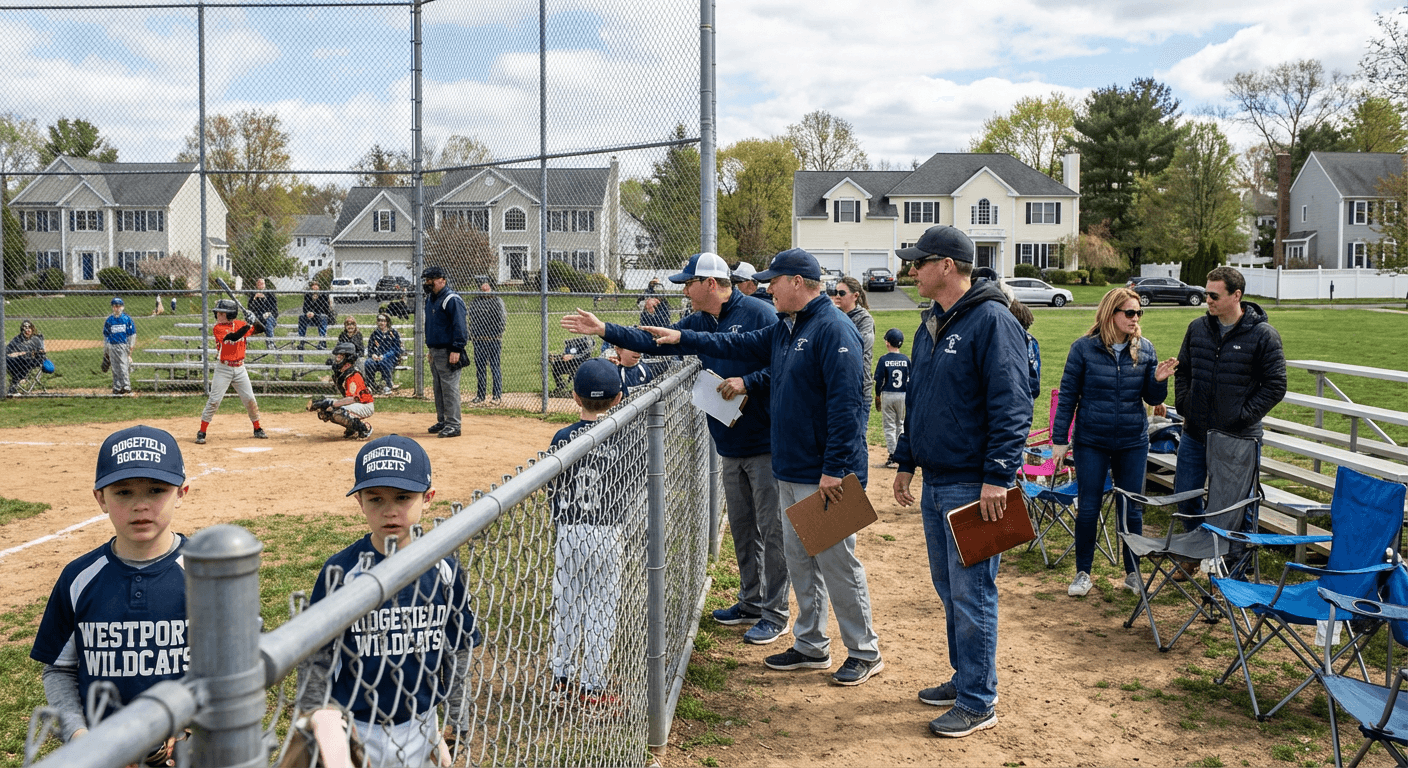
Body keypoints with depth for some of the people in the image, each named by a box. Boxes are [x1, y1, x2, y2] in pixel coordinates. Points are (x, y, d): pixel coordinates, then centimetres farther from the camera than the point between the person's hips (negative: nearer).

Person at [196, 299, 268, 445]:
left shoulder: (240, 324, 3)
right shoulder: (217, 328, -10)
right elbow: (234, 337, -25)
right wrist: (247, 325, -29)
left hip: (240, 368, 3)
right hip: (224, 369, -3)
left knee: (250, 399, 6)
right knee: (214, 401, -6)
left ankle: (257, 429, 22)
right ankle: (202, 433, 1)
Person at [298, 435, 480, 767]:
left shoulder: (444, 569, -6)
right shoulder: (340, 571, -14)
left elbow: (458, 651, 5)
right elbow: (315, 662, -6)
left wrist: (457, 723, 11)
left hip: (421, 726, 2)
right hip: (356, 729, -2)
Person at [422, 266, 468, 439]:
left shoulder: (452, 299, -14)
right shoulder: (430, 298, 15)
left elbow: (459, 326, -18)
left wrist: (456, 349, -23)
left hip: (448, 351, -9)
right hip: (434, 350, 9)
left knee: (450, 388, -9)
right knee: (438, 388, 13)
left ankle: (453, 425, -7)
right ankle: (442, 421, 22)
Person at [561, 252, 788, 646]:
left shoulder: (759, 314, -12)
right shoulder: (698, 323, 12)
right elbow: (655, 342, 11)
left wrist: (747, 382, -24)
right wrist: (604, 330, 4)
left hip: (765, 445, -8)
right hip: (730, 446, 8)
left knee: (772, 528, -1)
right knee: (741, 528, 16)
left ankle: (776, 613, 8)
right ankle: (751, 602, 30)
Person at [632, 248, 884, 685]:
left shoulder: (834, 328, -16)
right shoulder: (784, 329, 14)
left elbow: (845, 403, -22)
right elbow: (739, 346, 25)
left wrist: (834, 468, -24)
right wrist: (682, 339, 19)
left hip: (824, 475, -10)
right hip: (790, 470, 10)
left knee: (836, 562, -2)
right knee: (799, 559, 15)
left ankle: (865, 653, 11)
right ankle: (812, 646, 27)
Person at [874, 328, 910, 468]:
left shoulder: (883, 359, -9)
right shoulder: (906, 360, -1)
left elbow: (879, 380, -8)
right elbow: (910, 381, 1)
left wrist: (877, 397, 3)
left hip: (887, 395, -2)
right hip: (902, 396, 3)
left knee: (889, 426, 5)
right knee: (901, 424, 16)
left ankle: (892, 455, 2)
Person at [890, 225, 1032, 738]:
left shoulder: (992, 322, -14)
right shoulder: (929, 326, 14)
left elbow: (1011, 407, -19)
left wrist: (998, 477, -23)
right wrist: (906, 461, 21)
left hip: (972, 486, -9)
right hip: (934, 483, 9)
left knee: (972, 594, -2)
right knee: (948, 589, 17)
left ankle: (978, 704, 8)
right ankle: (964, 678, 31)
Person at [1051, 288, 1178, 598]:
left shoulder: (1145, 349, 1)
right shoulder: (1084, 348, -7)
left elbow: (1153, 399, 6)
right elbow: (1068, 395, -3)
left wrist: (1159, 380, -16)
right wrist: (1059, 439, -3)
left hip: (1133, 443, 2)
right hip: (1091, 441, -2)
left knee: (1132, 510, 9)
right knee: (1088, 508, 3)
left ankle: (1133, 573, 24)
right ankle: (1083, 572, 18)